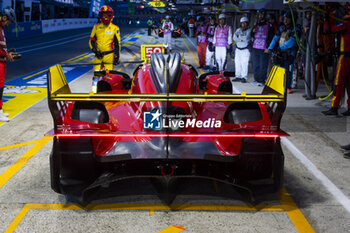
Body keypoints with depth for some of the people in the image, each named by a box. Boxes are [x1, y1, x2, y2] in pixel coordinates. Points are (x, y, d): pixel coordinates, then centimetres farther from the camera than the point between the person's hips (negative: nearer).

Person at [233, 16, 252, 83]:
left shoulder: (249, 30, -3)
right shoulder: (238, 30, 9)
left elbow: (246, 38, -14)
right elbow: (234, 38, -4)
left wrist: (239, 38, -5)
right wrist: (242, 39, -13)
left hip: (245, 50, -5)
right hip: (238, 49, 5)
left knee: (244, 63, -9)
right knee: (237, 63, 5)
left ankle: (244, 77, -6)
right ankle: (238, 76, 14)